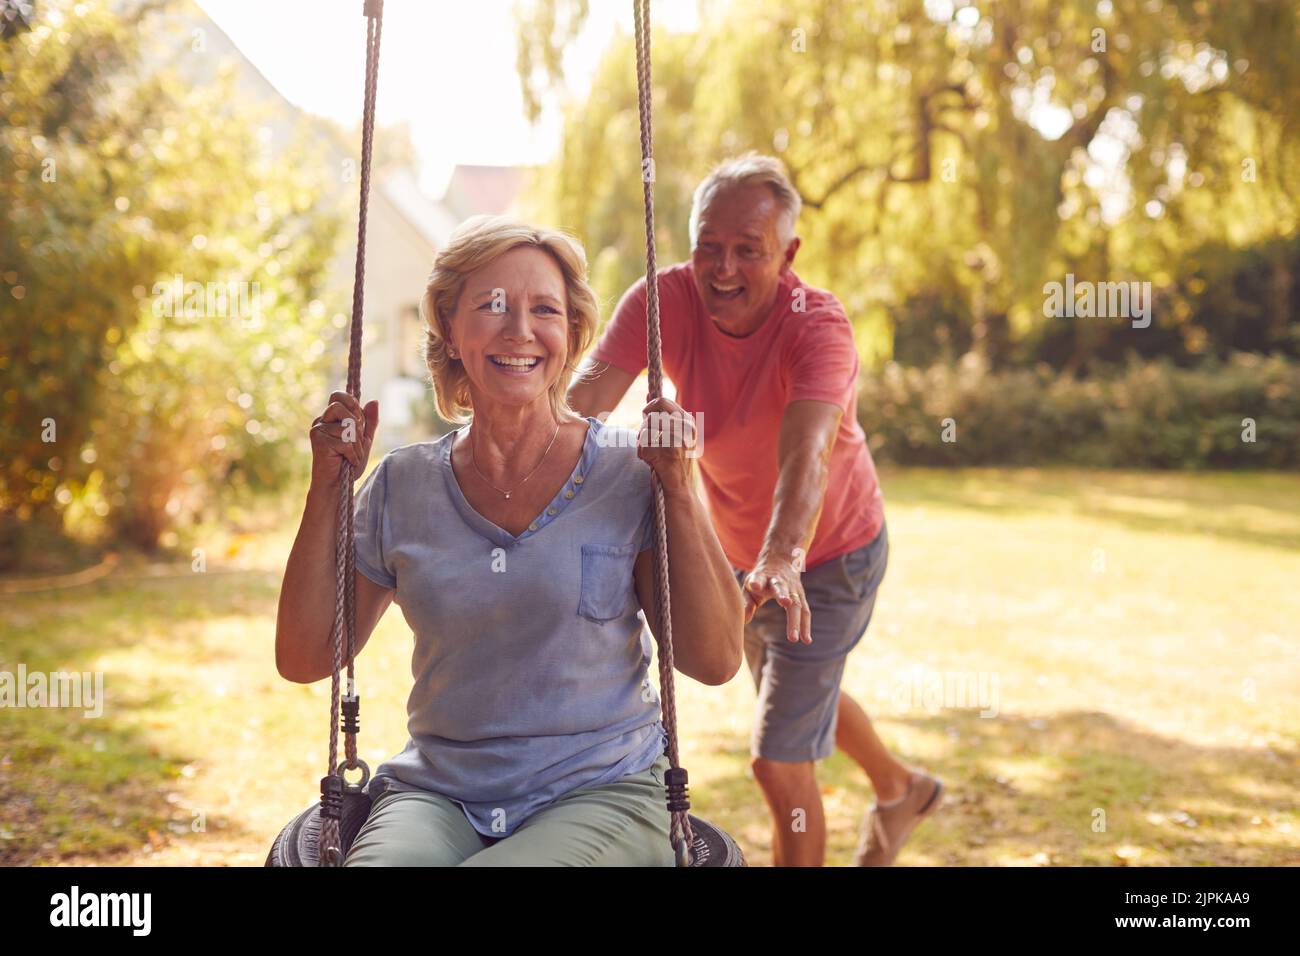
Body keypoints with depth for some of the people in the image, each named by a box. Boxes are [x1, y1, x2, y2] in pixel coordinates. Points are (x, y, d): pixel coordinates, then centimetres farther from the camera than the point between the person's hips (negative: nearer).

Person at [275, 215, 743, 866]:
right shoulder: (403, 485, 6)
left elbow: (715, 660, -5)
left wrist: (679, 489, -11)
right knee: (382, 860, -31)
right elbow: (304, 658, 7)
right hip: (436, 795, 2)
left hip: (599, 792, -2)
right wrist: (328, 489, 0)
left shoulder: (628, 476, -1)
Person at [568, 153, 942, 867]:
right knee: (807, 691, 30)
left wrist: (783, 556, -67)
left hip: (829, 557, -6)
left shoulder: (818, 325, -31)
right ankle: (900, 789, 60)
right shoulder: (665, 299, -21)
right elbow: (588, 394, -35)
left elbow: (806, 451, -48)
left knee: (778, 765, -9)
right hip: (738, 551, 6)